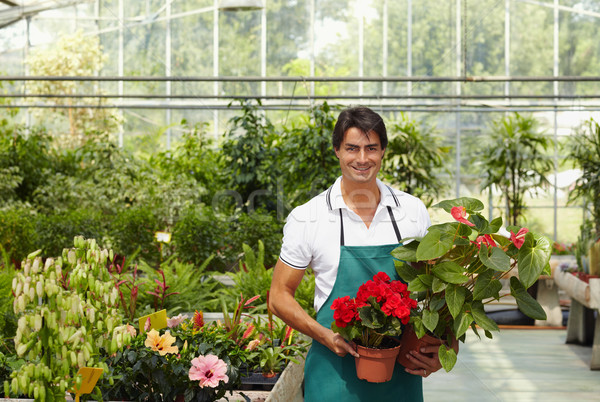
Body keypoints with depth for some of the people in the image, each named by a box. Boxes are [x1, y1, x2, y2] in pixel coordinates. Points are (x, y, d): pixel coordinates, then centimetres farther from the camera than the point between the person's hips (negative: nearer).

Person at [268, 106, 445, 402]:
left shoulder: (413, 210, 2)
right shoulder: (307, 218, -5)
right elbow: (279, 296, 0)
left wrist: (436, 349, -5)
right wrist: (326, 337, -14)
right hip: (335, 373, -2)